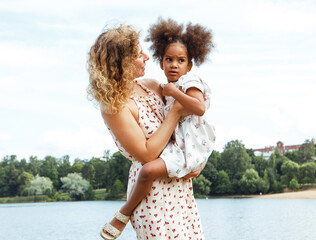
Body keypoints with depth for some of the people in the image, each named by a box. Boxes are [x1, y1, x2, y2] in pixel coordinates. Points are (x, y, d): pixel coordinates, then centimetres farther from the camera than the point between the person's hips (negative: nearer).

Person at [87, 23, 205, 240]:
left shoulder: (151, 86, 6)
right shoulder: (113, 106, -16)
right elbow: (147, 153, -19)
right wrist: (175, 112, -15)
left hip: (181, 187, 7)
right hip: (152, 191, -7)